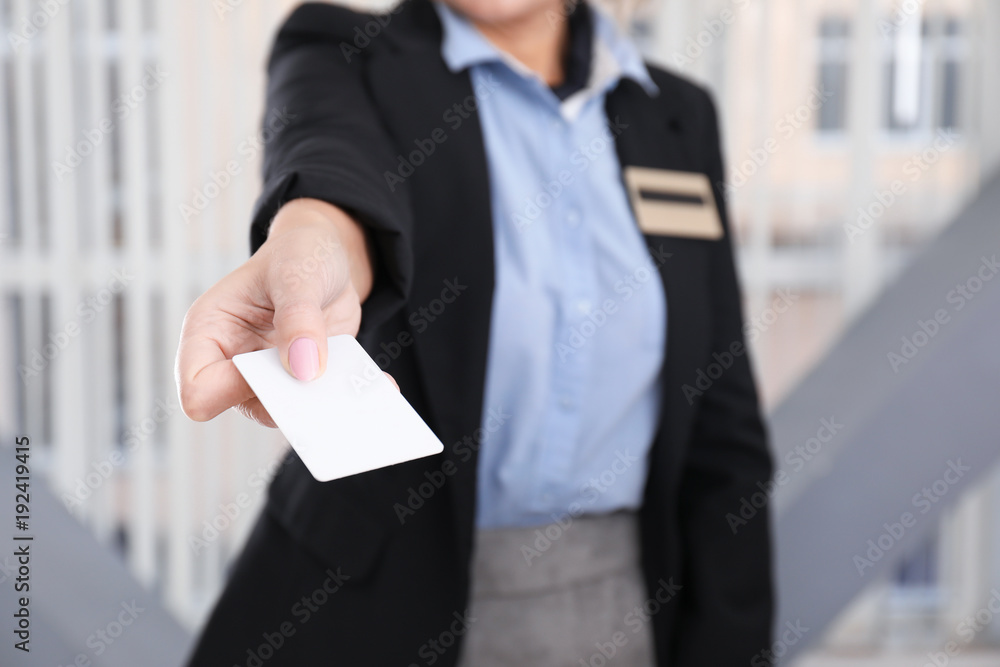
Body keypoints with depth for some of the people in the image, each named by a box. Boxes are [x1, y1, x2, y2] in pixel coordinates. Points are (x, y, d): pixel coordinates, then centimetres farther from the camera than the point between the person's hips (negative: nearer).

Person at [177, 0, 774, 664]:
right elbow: (331, 157, -29)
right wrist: (311, 238, -52)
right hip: (382, 594, -2)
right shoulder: (346, 56, -4)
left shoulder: (678, 113, 4)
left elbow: (722, 425, 1)